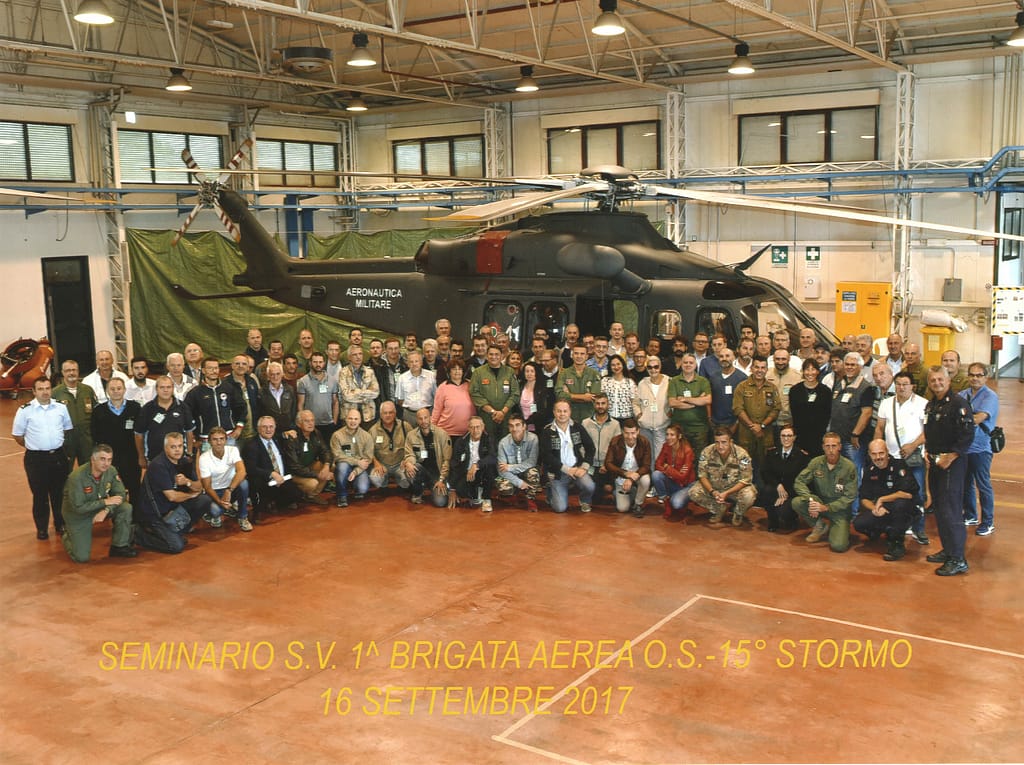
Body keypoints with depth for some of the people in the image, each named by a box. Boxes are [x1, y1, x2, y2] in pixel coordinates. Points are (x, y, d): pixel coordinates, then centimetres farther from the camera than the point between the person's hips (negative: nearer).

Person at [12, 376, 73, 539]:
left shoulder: (61, 408, 0)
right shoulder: (25, 411, -7)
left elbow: (68, 429, 13)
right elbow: (18, 435, 1)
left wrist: (56, 443, 9)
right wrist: (34, 446, 3)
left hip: (58, 456, 2)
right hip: (36, 458, -2)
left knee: (59, 492, 13)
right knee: (39, 494, 7)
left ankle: (60, 524, 29)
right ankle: (42, 528, 20)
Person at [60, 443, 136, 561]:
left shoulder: (111, 471, -16)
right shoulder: (77, 477, -29)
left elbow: (121, 495, -12)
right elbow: (78, 507, -27)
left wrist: (106, 510, -30)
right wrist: (105, 502, -29)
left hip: (100, 508, 4)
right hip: (78, 516, -4)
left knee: (126, 508, -21)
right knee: (82, 557, -9)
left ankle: (120, 547, -5)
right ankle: (66, 536, 24)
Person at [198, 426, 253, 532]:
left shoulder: (233, 450, -14)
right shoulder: (204, 458, -16)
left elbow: (241, 472, -30)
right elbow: (207, 487, -14)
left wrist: (229, 490, -43)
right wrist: (219, 501, -32)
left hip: (232, 488, 2)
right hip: (215, 491, -1)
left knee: (243, 483, -33)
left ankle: (243, 518, -11)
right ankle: (216, 515, 7)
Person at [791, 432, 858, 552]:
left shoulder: (849, 467, -13)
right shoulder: (816, 462, -5)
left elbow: (849, 497, -13)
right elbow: (799, 482, -7)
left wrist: (826, 507, -23)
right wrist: (810, 500, -26)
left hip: (839, 509, -3)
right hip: (819, 502, 3)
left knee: (838, 546, -25)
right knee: (797, 502, -27)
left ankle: (840, 531, 13)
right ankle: (821, 526, 0)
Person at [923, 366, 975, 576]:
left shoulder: (958, 404, -13)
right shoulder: (930, 406, 14)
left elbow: (967, 436, -19)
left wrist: (949, 458, -19)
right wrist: (928, 452, 13)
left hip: (952, 464, -9)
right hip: (935, 463, 9)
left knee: (950, 511, -10)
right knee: (938, 509, 14)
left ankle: (958, 560, -6)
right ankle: (948, 550, 26)